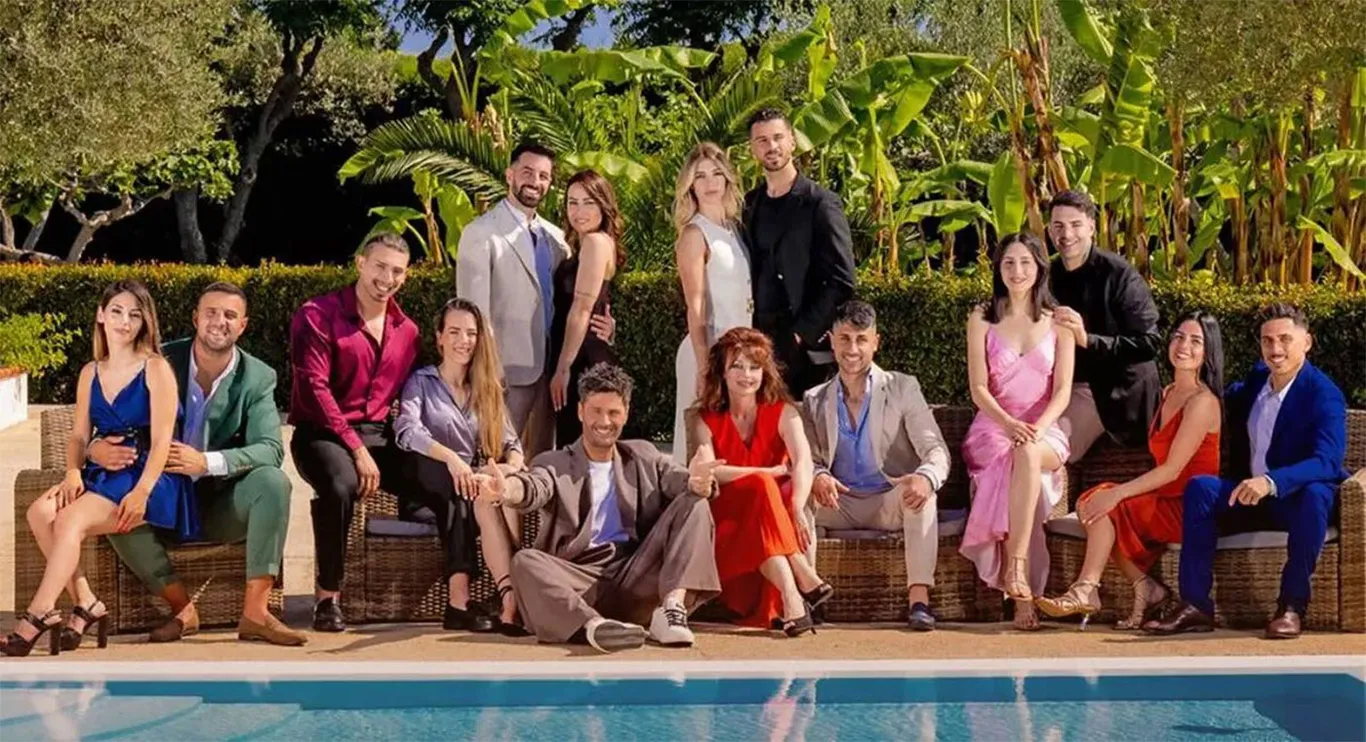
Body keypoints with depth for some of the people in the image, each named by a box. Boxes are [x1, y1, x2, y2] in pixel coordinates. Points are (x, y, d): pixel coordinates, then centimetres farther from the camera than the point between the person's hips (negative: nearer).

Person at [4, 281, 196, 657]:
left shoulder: (156, 369, -2)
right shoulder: (90, 373, 16)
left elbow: (162, 439, -9)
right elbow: (79, 435, 12)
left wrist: (142, 491, -22)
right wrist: (73, 473, -9)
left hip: (150, 478, -6)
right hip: (102, 474, 6)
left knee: (71, 520, -29)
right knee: (40, 511, -22)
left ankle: (37, 617, -27)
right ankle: (86, 605, -18)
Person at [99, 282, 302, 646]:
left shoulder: (257, 378, -6)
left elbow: (271, 450, -17)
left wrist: (207, 462, -34)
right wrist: (97, 448, -27)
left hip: (222, 504, 0)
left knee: (273, 482, -29)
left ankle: (255, 611, -26)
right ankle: (182, 608, -13)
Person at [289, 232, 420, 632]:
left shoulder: (407, 331, 13)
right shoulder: (318, 314, -5)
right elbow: (315, 389, -14)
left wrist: (372, 448, -2)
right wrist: (356, 449, -19)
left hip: (378, 435, 5)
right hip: (323, 433, -5)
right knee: (341, 486, -39)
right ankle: (327, 598, -24)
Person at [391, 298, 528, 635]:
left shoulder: (487, 391, 22)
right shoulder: (421, 382, 8)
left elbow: (511, 442, 11)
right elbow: (406, 432, -12)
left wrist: (513, 465, -15)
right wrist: (450, 457, -30)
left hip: (472, 483, 3)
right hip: (430, 483, -3)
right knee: (481, 493, -34)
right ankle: (511, 597, -46)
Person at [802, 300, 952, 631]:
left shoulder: (903, 388, 5)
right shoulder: (814, 401, 13)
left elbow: (936, 450, -5)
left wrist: (926, 477, -31)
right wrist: (817, 477, -20)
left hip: (891, 503, -2)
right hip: (838, 504, 2)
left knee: (922, 492, -34)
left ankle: (918, 598, -39)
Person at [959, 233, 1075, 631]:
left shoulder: (1058, 323, 10)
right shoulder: (982, 319, 8)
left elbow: (1063, 391, 2)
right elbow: (978, 388, 0)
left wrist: (1038, 427, -19)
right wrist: (1008, 423, -20)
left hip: (1044, 433, 0)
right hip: (992, 428, 0)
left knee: (1027, 453, -38)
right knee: (1019, 457, -36)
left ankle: (1014, 571, -43)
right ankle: (1023, 593, -40)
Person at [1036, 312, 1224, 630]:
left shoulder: (1203, 401, -14)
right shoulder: (1169, 393, 13)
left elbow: (1173, 469, -19)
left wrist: (1118, 493, -21)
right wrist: (1115, 493, 5)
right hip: (1165, 500, 9)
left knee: (1107, 505, -20)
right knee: (1088, 503, -7)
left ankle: (1086, 590, -16)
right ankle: (1146, 589, -10)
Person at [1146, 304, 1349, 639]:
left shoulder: (1324, 395, -17)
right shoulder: (1258, 377, 6)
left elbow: (1327, 461, -33)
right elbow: (1229, 400, 32)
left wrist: (1271, 481, -48)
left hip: (1298, 500, -6)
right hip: (1251, 497, 6)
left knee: (1315, 494, -39)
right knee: (1200, 487, -20)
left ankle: (1292, 605, -25)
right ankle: (1196, 605, -23)